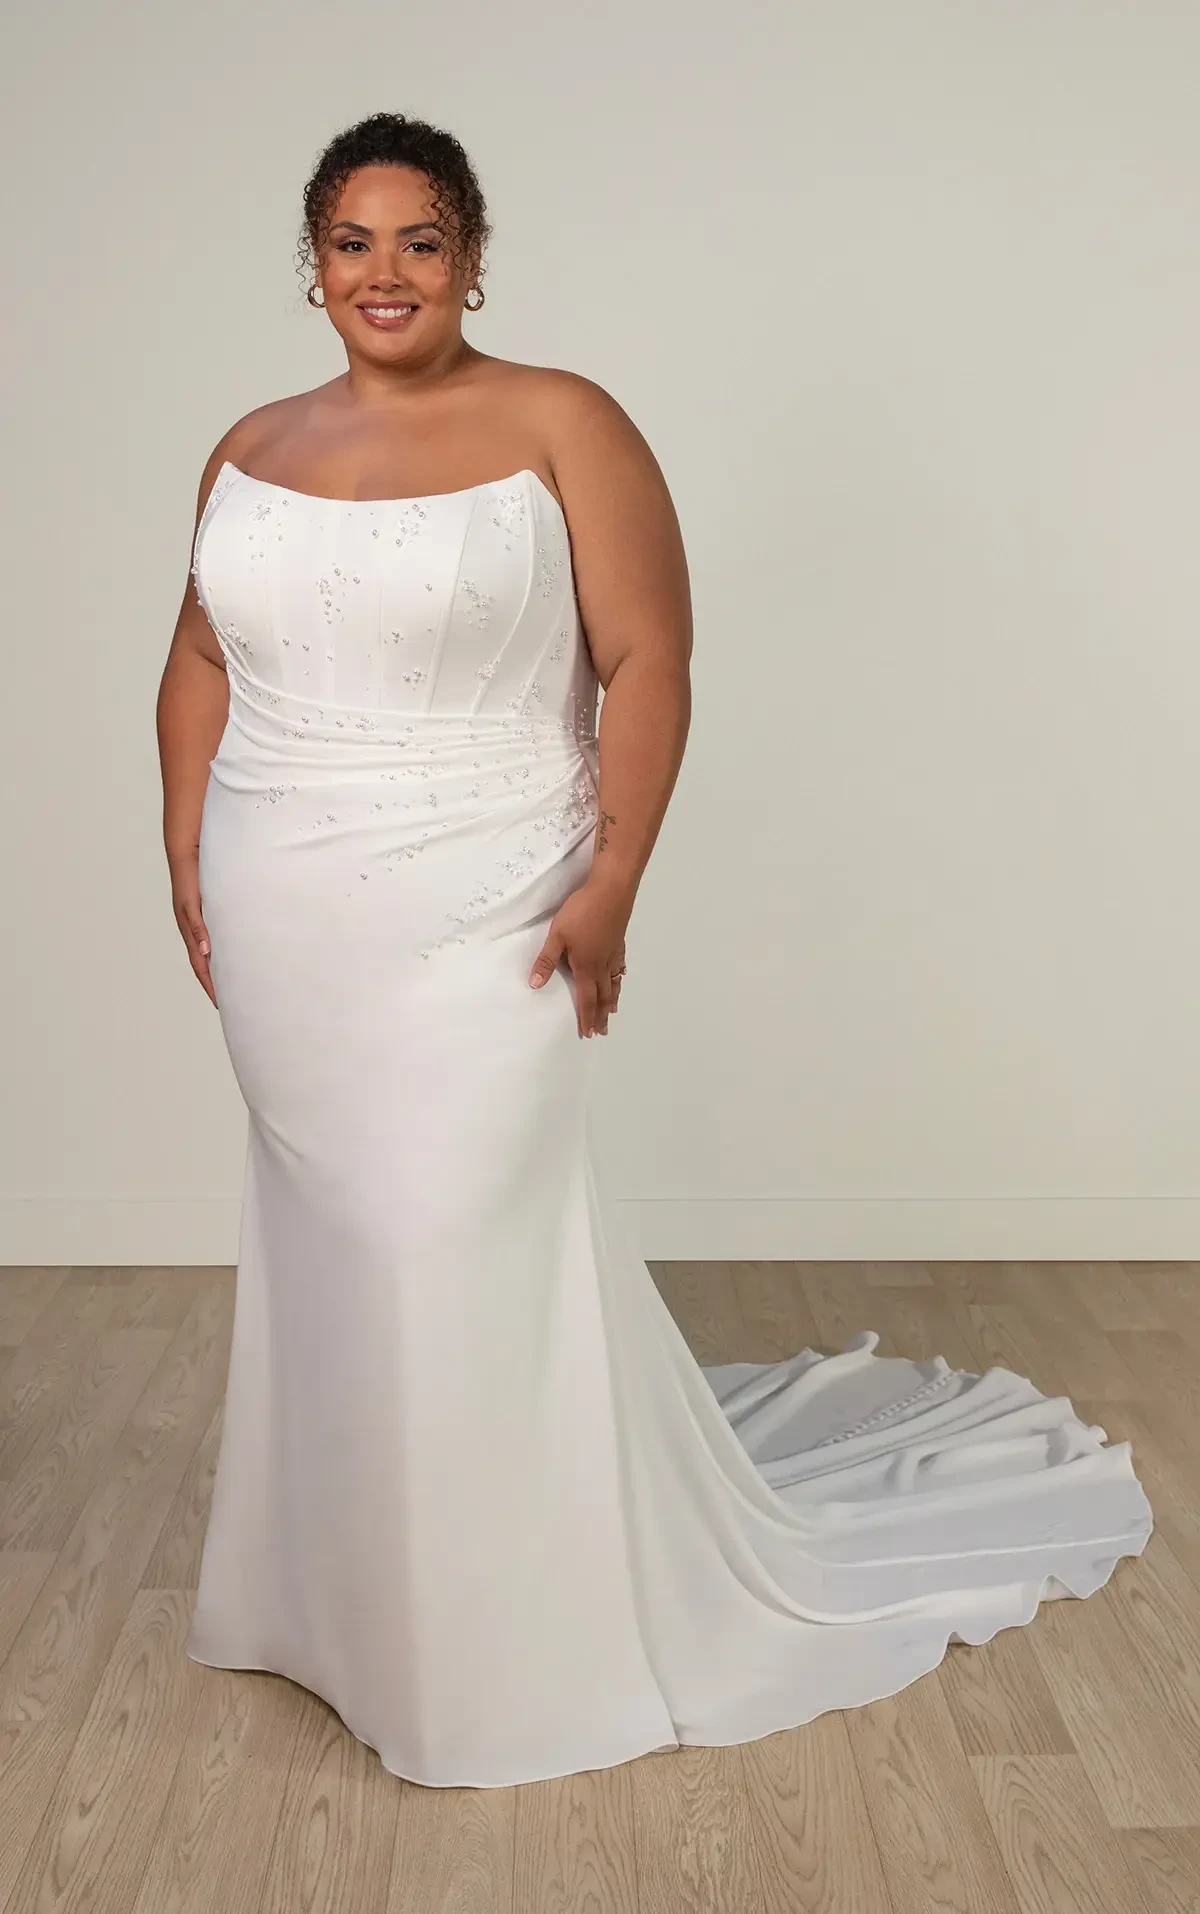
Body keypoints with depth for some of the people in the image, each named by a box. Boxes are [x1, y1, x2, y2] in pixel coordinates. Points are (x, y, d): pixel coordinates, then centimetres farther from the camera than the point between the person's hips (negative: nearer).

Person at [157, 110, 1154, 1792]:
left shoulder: (562, 428, -7)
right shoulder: (253, 451, 9)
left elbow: (648, 663, -10)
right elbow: (202, 664, 16)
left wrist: (612, 881, -16)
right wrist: (187, 860, 10)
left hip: (467, 938, -5)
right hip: (276, 950, 6)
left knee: (469, 1255, -1)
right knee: (322, 1244, 15)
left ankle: (520, 1642, 20)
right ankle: (346, 1580, 36)